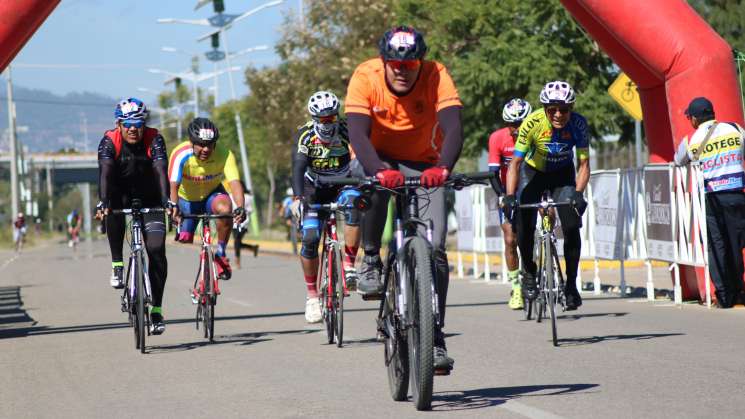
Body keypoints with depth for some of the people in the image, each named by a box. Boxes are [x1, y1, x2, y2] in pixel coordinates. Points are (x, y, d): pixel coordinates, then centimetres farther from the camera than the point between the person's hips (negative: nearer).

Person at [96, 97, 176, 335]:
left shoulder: (154, 139, -21)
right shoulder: (109, 141, -21)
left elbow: (161, 171, -34)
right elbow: (105, 173, -35)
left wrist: (167, 201, -50)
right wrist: (102, 202, -51)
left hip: (149, 199, 0)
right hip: (120, 195, 0)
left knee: (156, 251, -12)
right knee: (112, 210, -36)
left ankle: (156, 310, -3)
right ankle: (117, 265, -18)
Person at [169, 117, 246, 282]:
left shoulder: (224, 154, -29)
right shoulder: (181, 154, -30)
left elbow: (234, 182, -39)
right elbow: (173, 185, -39)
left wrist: (240, 207, -57)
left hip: (212, 194, -1)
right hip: (187, 199, 1)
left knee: (225, 208, -33)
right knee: (185, 242, -6)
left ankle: (221, 253, -15)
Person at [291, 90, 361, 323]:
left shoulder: (347, 131, -17)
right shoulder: (305, 135, -18)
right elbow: (298, 168, -29)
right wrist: (296, 198, -44)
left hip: (342, 186, 0)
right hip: (314, 190, 0)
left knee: (353, 202, -35)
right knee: (310, 238, -15)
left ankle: (349, 265, -29)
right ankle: (312, 295, 3)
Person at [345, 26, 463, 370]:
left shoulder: (436, 76, -24)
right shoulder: (365, 77, -25)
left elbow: (453, 128, -36)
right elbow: (358, 134, -35)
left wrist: (442, 168, -56)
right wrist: (380, 170, -54)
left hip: (422, 165, 1)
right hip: (377, 158, -1)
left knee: (434, 247, -13)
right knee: (376, 183, -38)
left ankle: (434, 338, -3)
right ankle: (370, 260, -14)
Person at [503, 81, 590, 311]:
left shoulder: (578, 124, -26)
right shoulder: (532, 123, -30)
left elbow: (583, 165, -21)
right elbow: (515, 163, -26)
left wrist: (578, 193, -37)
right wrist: (510, 196, -38)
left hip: (563, 174, 1)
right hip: (533, 172, -1)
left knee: (572, 227, -15)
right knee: (524, 226, -18)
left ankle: (571, 284, -2)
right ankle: (528, 272, 8)